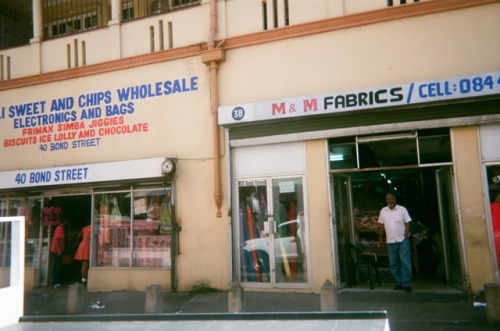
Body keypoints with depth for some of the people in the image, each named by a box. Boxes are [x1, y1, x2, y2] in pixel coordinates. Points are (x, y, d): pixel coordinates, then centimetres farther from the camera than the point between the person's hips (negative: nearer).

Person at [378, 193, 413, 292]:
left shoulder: (402, 209, -2)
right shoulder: (383, 211, 5)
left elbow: (407, 223, -2)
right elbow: (382, 225, 9)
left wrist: (405, 237, -10)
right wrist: (381, 238, 7)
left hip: (402, 240, -3)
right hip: (390, 241, 3)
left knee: (405, 262, -2)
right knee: (394, 263, 8)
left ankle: (406, 283, 4)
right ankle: (399, 282, 18)